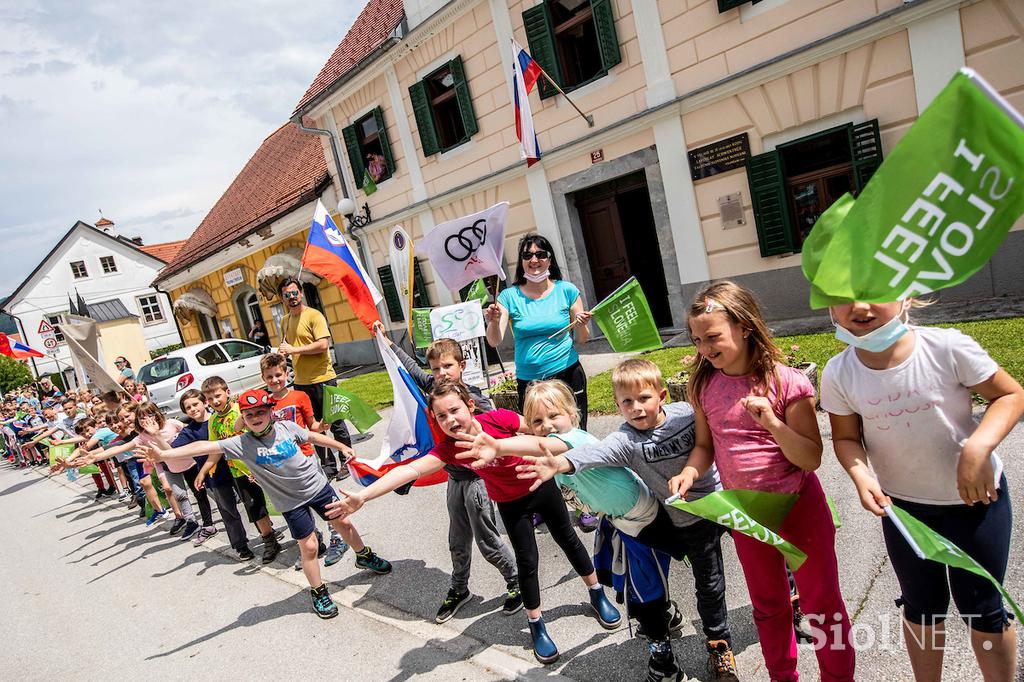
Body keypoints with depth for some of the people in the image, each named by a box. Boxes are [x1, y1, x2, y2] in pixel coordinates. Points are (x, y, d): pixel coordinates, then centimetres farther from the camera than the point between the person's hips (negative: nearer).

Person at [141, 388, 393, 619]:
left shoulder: (287, 427, -12)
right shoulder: (242, 444, -17)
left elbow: (313, 436, 4)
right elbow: (206, 447, -25)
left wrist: (342, 447, 12)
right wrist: (163, 454, -33)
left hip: (317, 485, 2)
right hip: (291, 502, -2)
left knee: (343, 523, 14)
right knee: (308, 547, 2)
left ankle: (365, 557, 41)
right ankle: (318, 593, 24)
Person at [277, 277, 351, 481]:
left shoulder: (314, 315, -9)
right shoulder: (285, 321, 13)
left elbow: (323, 344, -19)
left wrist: (294, 350, -17)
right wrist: (284, 352, 4)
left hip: (322, 379, -7)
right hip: (300, 382, 7)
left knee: (336, 424, 3)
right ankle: (328, 466, 24)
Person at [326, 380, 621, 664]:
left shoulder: (498, 419, -30)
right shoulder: (449, 448, -28)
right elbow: (410, 469, -41)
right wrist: (363, 496, -52)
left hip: (541, 485, 0)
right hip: (510, 505, 0)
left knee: (568, 539, 18)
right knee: (527, 560, 6)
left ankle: (597, 595, 42)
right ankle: (536, 626, 30)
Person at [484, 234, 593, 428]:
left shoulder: (566, 290, 1)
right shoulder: (510, 296, 0)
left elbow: (581, 339, 7)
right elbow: (494, 342, -7)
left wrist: (581, 325, -14)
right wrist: (493, 322, -26)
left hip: (567, 374, 0)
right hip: (528, 380, 0)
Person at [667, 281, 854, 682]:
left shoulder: (786, 382, -19)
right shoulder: (704, 386, -8)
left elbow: (811, 459, -17)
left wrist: (772, 422, -33)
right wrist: (690, 471, -16)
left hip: (799, 505, -4)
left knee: (821, 602, 13)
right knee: (768, 605, 22)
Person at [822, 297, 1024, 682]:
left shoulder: (947, 346, -23)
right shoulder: (838, 374, -16)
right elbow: (846, 437, -3)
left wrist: (978, 447, -27)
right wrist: (861, 475, -23)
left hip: (976, 496, -1)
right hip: (901, 504, 2)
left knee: (982, 609, 13)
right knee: (921, 606, 19)